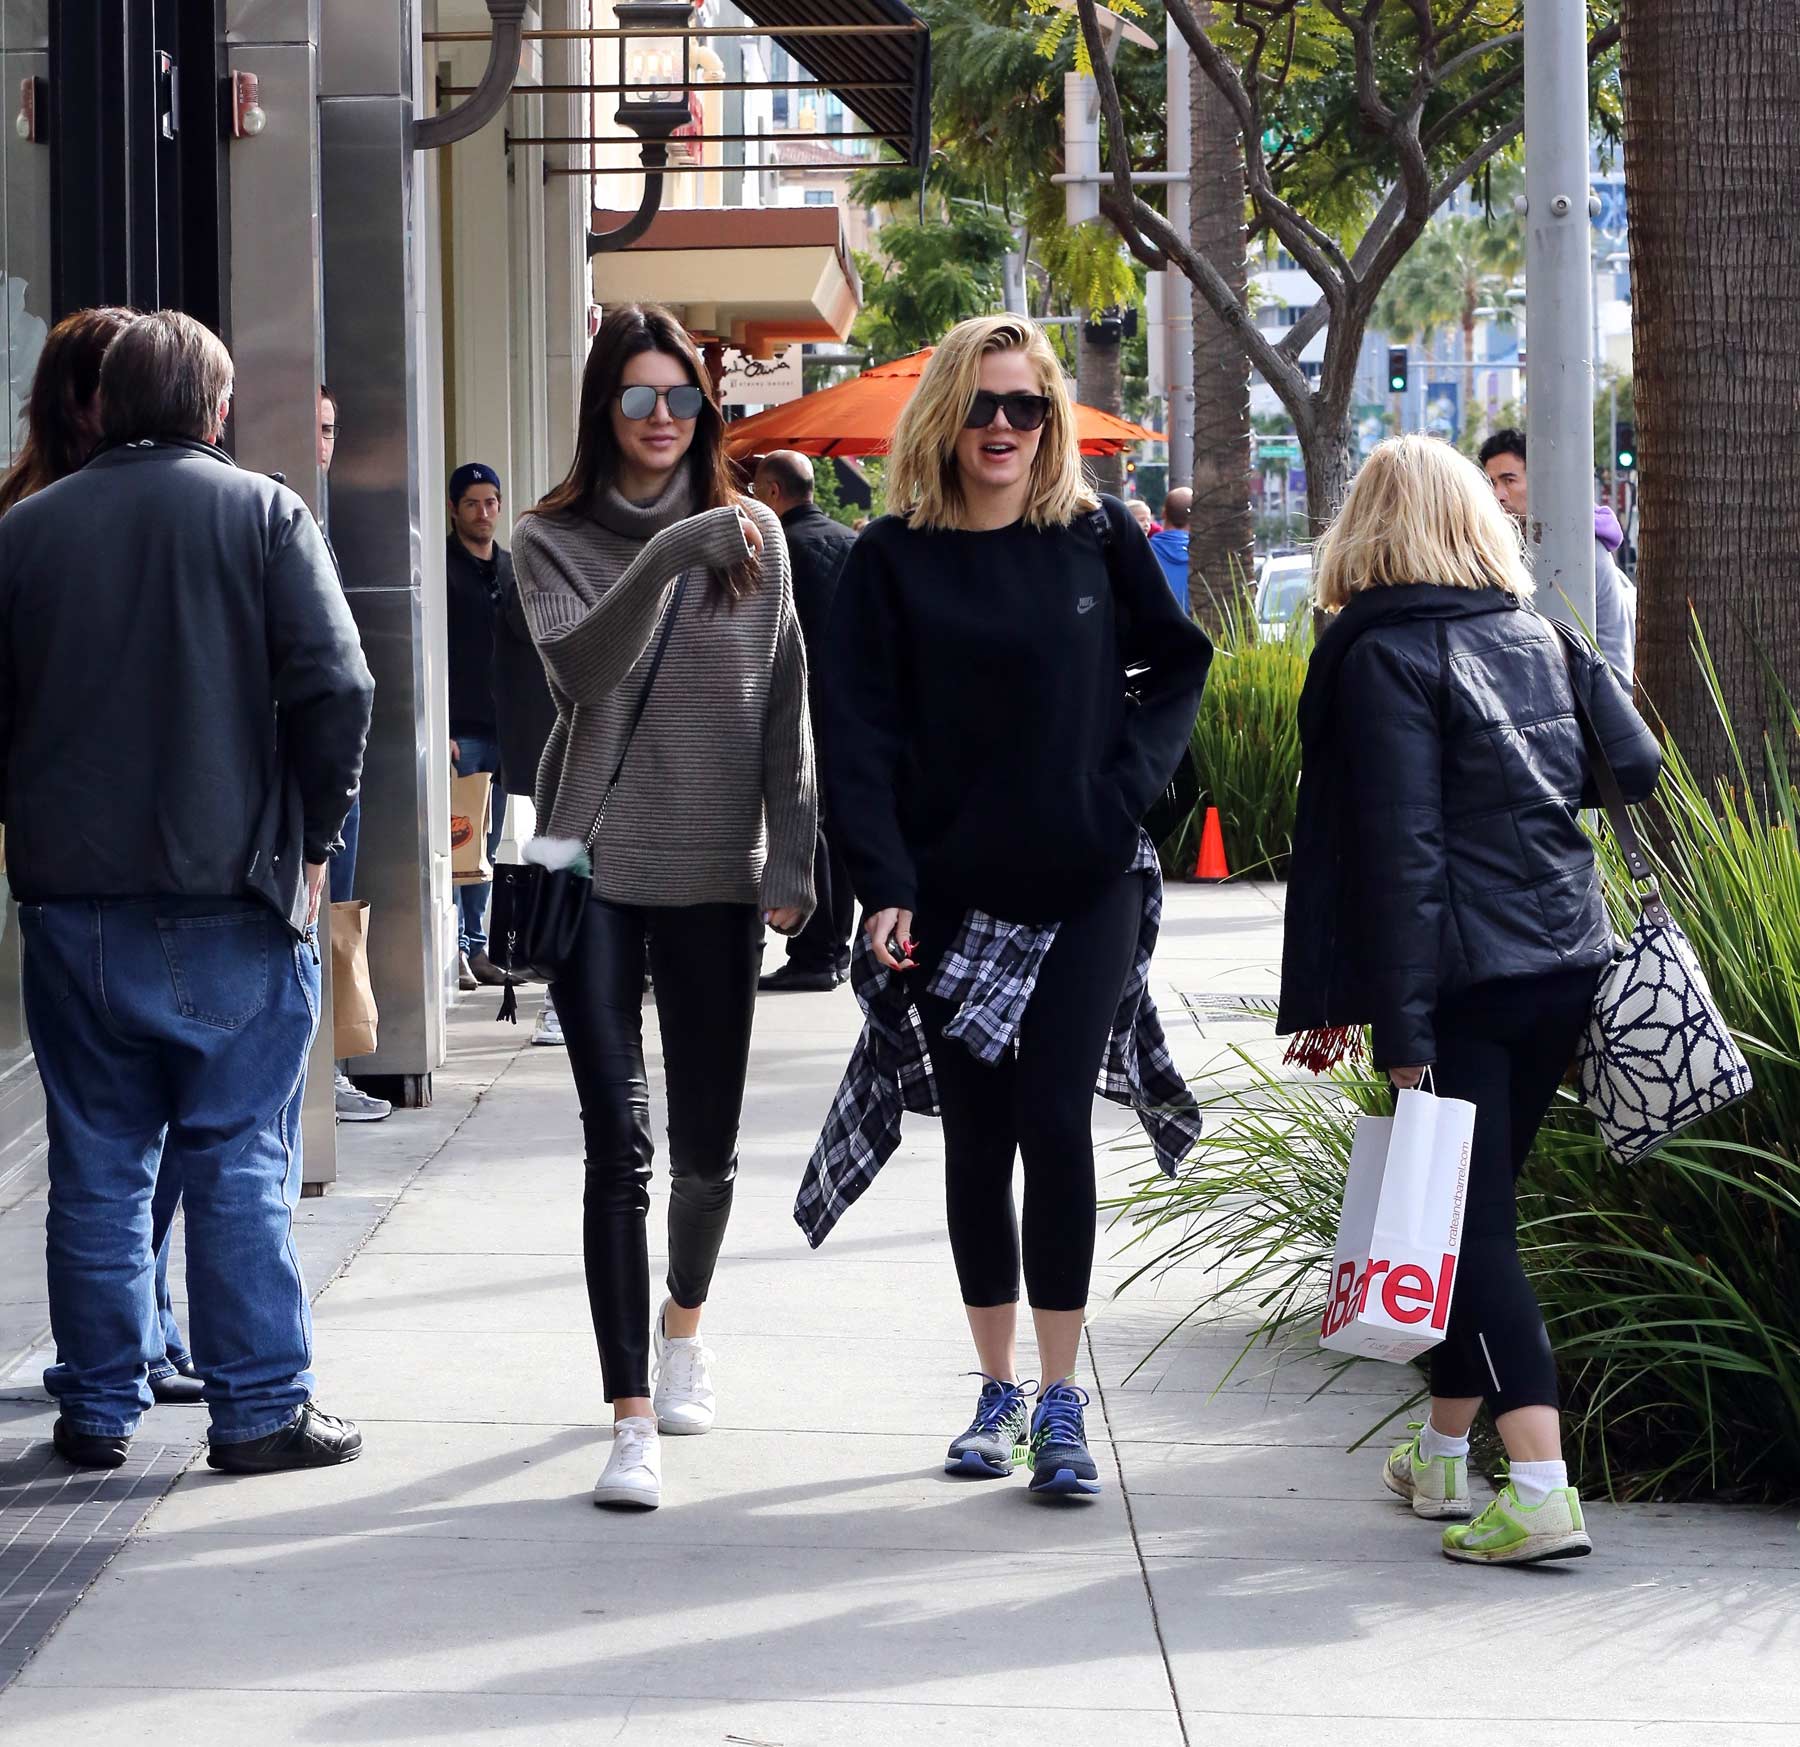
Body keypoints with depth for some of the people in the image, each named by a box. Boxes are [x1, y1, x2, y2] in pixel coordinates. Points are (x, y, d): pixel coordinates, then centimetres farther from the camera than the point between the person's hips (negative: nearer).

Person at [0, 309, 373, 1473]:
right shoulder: (264, 514, -4)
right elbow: (337, 687, -11)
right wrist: (313, 841, 0)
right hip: (233, 896, -3)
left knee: (96, 1161, 10)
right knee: (243, 1159, 2)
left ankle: (101, 1408, 14)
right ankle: (262, 1408, 3)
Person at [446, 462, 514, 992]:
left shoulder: (512, 569, 15)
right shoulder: (442, 567, -3)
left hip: (501, 730, 6)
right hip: (458, 730, -6)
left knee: (487, 845, 8)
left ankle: (477, 946, 13)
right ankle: (456, 949, -6)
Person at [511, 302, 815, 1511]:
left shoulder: (754, 537, 8)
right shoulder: (555, 541, 2)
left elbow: (785, 713, 8)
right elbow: (578, 669, -17)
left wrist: (792, 861, 1)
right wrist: (668, 555, -28)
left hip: (716, 877, 2)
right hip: (596, 869, -2)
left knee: (707, 1144, 10)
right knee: (619, 1145, -10)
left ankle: (686, 1323, 40)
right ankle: (634, 1420, -11)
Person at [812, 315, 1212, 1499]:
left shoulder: (1099, 536, 2)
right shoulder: (896, 558, 0)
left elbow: (1179, 661, 13)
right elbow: (859, 732, -2)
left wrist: (1131, 778, -3)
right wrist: (884, 885, -11)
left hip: (1086, 886, -1)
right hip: (953, 891, 1)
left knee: (1055, 1122, -8)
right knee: (977, 1134, 7)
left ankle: (1061, 1400, -2)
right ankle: (999, 1389, 17)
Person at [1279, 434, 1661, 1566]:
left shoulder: (1385, 657, -9)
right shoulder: (1540, 639, 11)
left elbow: (1398, 848, -15)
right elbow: (1635, 764, 8)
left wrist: (1399, 1021, -16)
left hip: (1464, 975, -7)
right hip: (1570, 961, 7)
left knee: (1470, 1224, -6)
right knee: (1477, 1206, 19)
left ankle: (1544, 1495, -17)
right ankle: (1443, 1456, 29)